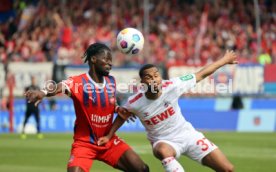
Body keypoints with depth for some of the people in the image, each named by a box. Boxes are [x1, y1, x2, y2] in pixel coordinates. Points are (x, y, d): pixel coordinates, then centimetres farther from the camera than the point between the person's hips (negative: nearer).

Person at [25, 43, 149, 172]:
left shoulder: (111, 81, 2)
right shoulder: (78, 82, -18)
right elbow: (59, 87, -40)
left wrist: (118, 109, -5)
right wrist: (43, 92, -62)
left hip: (109, 141, 5)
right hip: (84, 143, -5)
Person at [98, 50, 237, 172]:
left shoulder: (172, 86, -20)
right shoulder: (134, 103, -20)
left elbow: (202, 74, -9)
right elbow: (122, 116, 4)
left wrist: (224, 60, -1)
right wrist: (109, 136, 2)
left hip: (188, 134, 2)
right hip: (164, 141, -2)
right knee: (163, 151, -43)